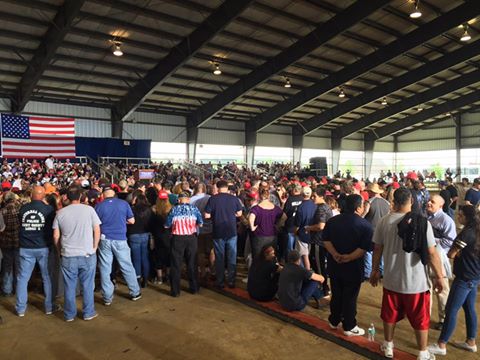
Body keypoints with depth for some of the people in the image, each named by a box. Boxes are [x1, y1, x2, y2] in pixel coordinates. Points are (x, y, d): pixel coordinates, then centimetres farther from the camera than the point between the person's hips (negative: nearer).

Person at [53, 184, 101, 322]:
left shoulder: (60, 213, -1)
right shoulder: (89, 209, -6)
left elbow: (56, 236, 3)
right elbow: (97, 230, -3)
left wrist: (60, 250, 17)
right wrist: (94, 247, 8)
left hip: (68, 255, 2)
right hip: (87, 254, -1)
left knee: (69, 286, 12)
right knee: (87, 285, 10)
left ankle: (69, 314, 24)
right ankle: (88, 313, 19)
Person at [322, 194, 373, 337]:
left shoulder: (332, 220, 4)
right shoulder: (365, 225, -11)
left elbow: (326, 239, -5)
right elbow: (364, 248, -20)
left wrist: (335, 254, -14)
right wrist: (348, 258, -20)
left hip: (334, 264, 5)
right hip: (353, 266, -5)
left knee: (336, 294, 18)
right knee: (350, 297, 7)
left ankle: (334, 321, 30)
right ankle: (349, 327, 18)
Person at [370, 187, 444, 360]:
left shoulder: (384, 221, -8)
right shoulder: (422, 222, -15)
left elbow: (377, 249, -1)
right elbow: (432, 253, -13)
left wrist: (375, 270, 13)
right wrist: (439, 276, 0)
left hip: (391, 279, 2)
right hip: (417, 281, -2)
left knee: (390, 315, 20)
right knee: (420, 319, 16)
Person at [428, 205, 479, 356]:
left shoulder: (467, 233, -22)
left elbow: (451, 254, -19)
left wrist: (456, 252, 1)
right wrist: (460, 253, 1)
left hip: (465, 278, -10)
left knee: (451, 310, -3)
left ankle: (441, 345, 4)